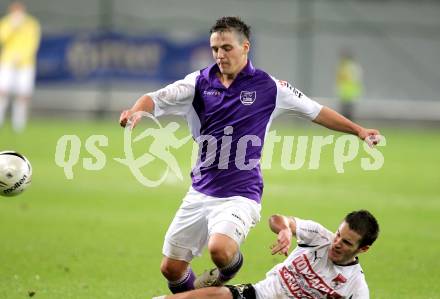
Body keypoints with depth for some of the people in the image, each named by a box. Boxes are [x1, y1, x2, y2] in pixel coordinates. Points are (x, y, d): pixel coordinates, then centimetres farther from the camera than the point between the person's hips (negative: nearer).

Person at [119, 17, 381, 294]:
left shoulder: (268, 86, -2)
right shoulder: (200, 82, 2)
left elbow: (316, 111, 8)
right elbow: (156, 99, -7)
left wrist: (358, 130, 6)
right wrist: (136, 110, -29)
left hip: (240, 195, -4)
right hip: (200, 192, 4)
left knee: (220, 249, -30)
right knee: (171, 269, 4)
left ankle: (231, 267, 6)